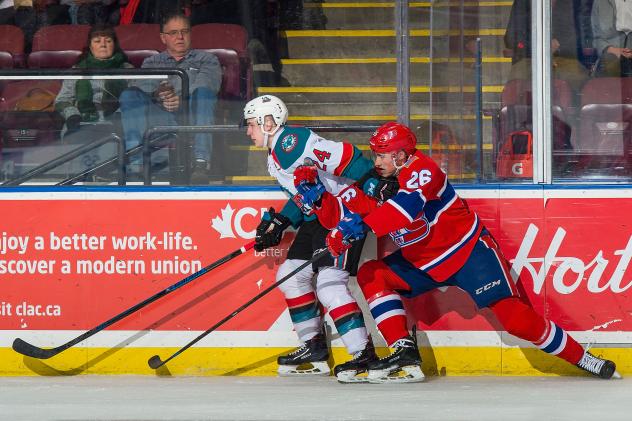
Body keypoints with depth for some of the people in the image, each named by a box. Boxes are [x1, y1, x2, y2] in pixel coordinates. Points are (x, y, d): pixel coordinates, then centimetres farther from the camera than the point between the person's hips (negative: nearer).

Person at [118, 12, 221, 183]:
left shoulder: (206, 59, 27)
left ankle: (201, 163, -47)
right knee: (129, 95, -24)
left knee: (203, 91, -35)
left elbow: (206, 84, 2)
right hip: (161, 118, 1)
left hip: (193, 116, -1)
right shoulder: (151, 62, 31)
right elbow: (145, 85, 7)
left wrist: (184, 99, -20)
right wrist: (157, 94, -19)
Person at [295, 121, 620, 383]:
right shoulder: (377, 183, 4)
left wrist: (364, 225, -46)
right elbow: (341, 215, 0)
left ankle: (581, 358, -6)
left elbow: (407, 205, -40)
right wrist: (319, 200, -20)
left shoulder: (421, 170, -20)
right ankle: (405, 355, -13)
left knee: (513, 316, -17)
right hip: (422, 262, 8)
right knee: (371, 276, -6)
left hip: (469, 250, -8)